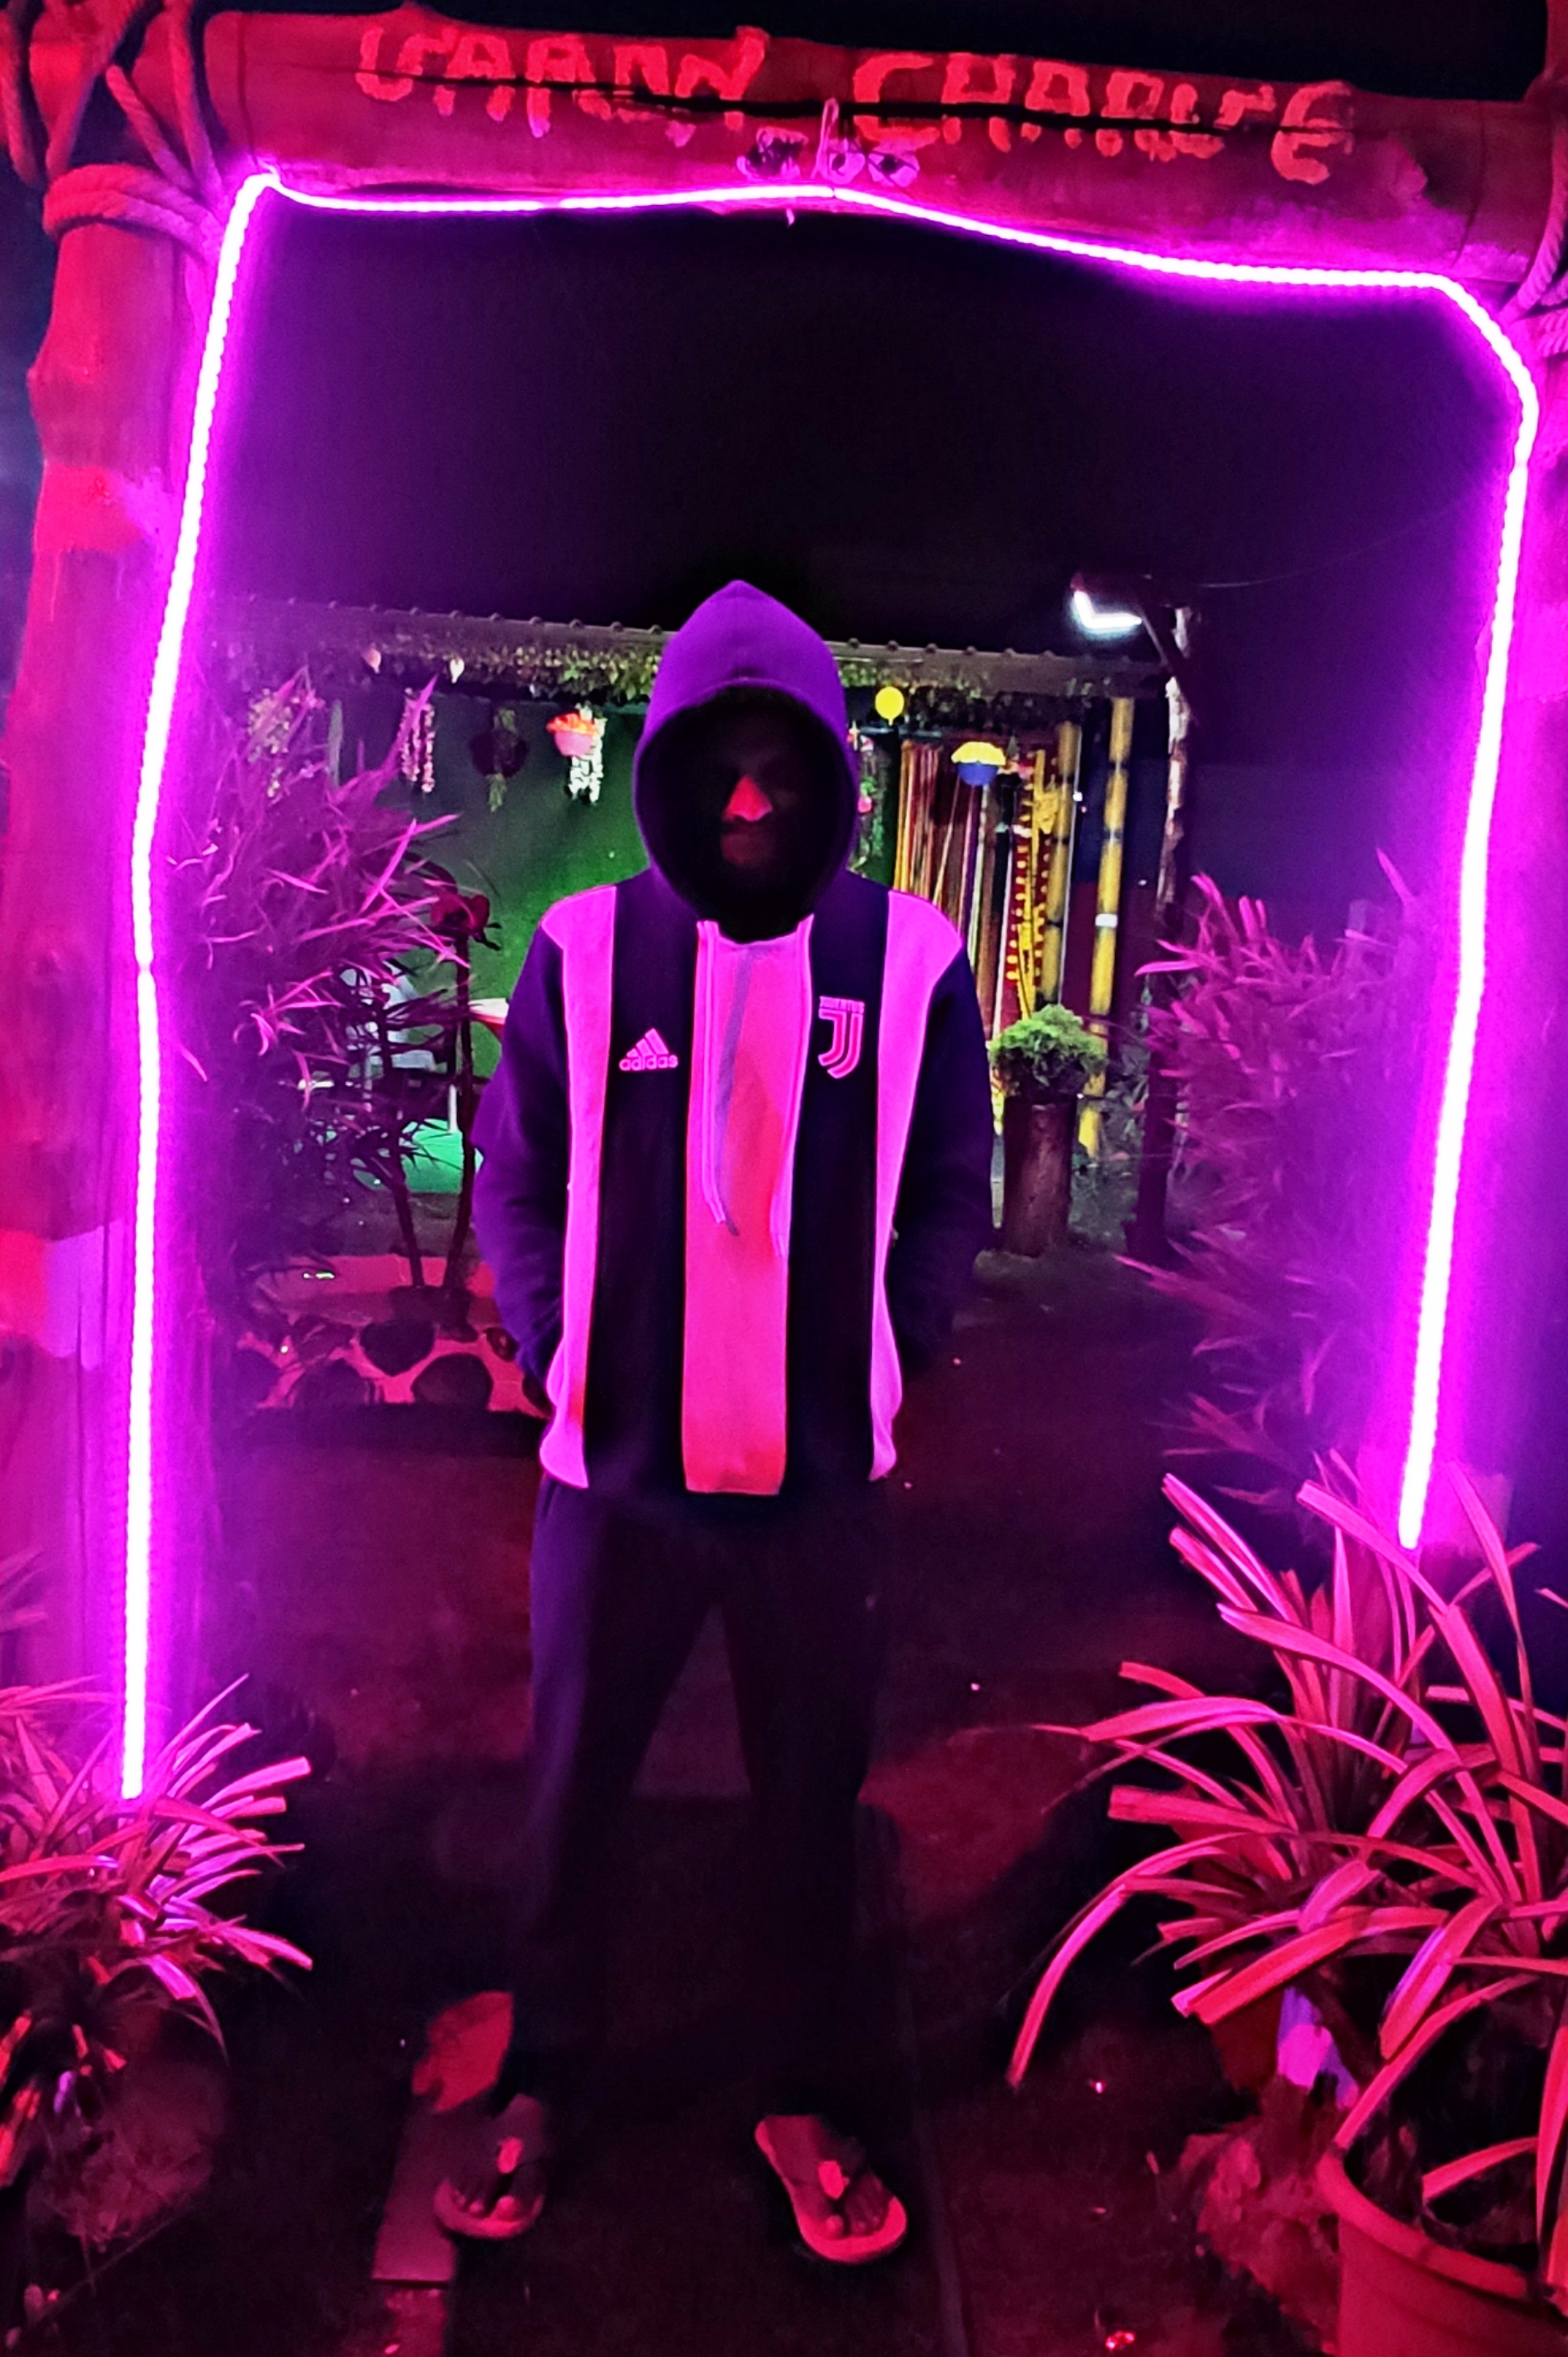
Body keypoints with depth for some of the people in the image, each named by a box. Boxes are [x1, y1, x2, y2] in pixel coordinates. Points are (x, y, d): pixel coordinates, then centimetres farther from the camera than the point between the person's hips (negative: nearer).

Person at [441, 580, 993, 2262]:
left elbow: (947, 1190, 3)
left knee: (811, 1801, 16)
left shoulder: (908, 958, -4)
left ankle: (803, 2104, 39)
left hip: (821, 1476, 0)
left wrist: (895, 1351, -2)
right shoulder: (587, 947, -5)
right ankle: (538, 2087, 41)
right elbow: (515, 1173, 2)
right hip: (616, 1465, 0)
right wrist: (555, 1347, -3)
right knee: (572, 1788, 17)